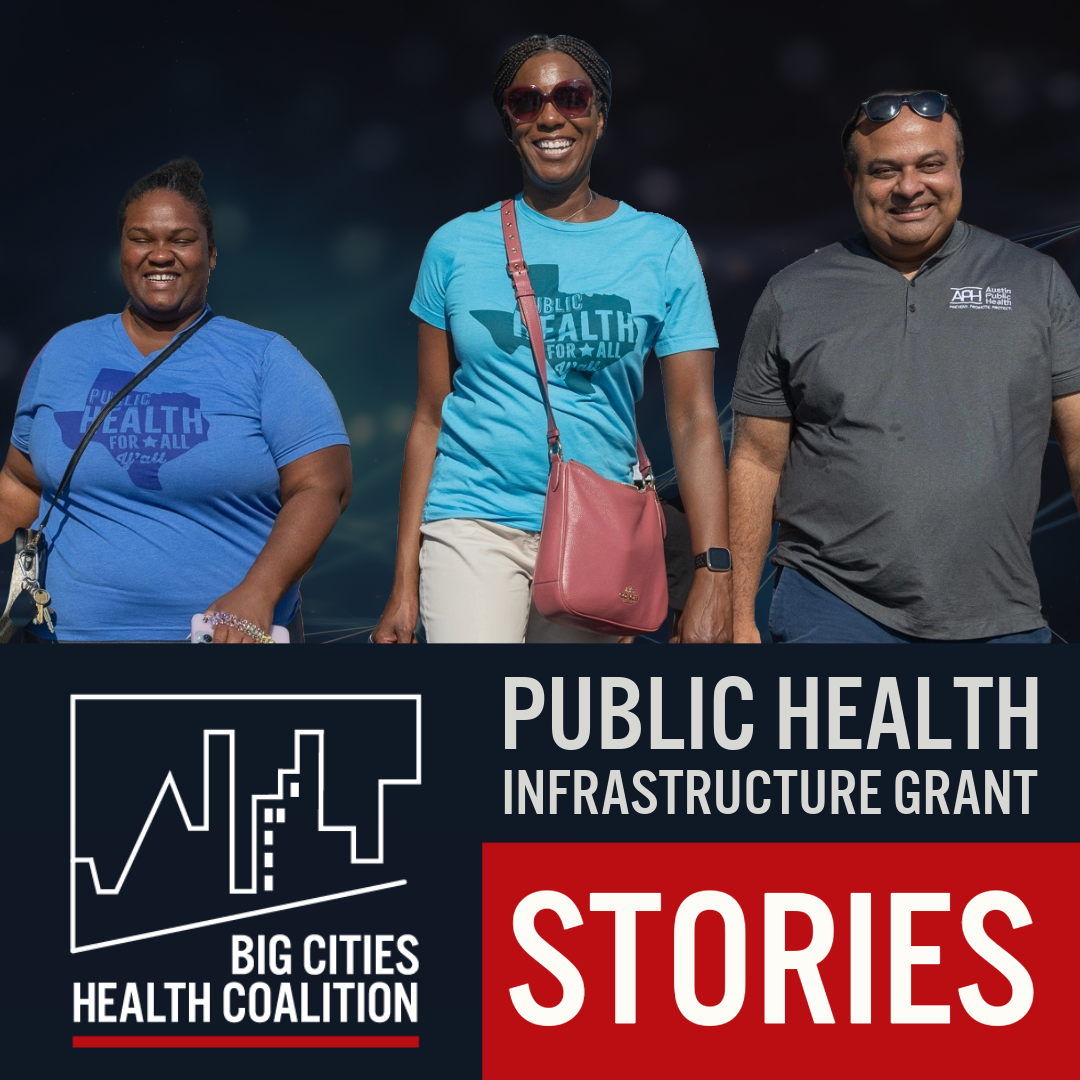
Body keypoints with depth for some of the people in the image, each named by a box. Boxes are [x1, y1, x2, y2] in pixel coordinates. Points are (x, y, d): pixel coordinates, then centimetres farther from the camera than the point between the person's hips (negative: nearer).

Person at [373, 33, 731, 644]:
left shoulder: (661, 247, 4)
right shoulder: (458, 246, 6)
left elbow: (694, 418, -1)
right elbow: (430, 420, 7)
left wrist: (715, 574, -13)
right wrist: (405, 586, 2)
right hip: (474, 524, -1)